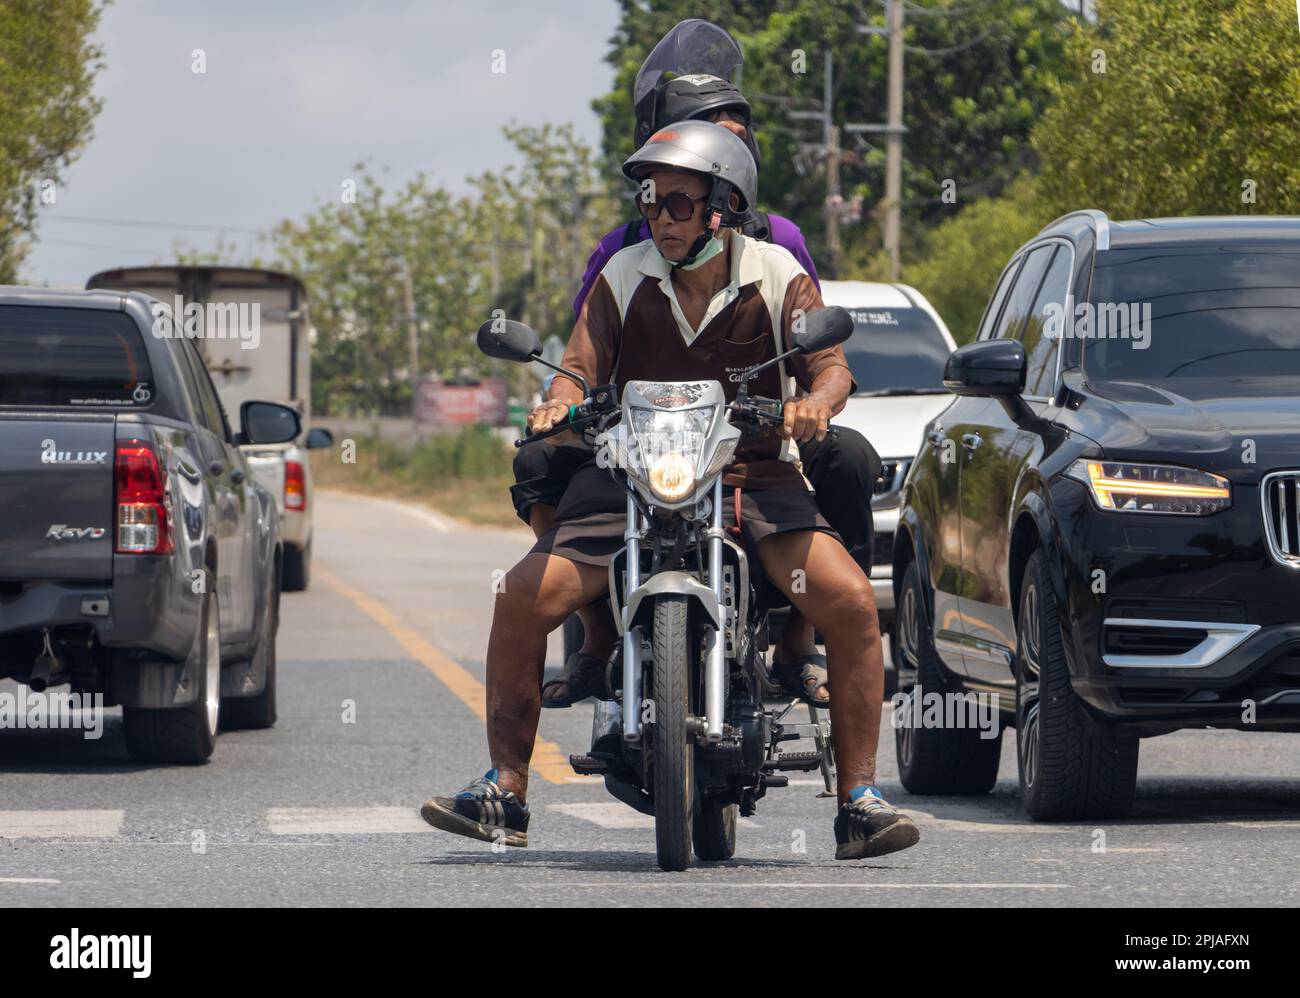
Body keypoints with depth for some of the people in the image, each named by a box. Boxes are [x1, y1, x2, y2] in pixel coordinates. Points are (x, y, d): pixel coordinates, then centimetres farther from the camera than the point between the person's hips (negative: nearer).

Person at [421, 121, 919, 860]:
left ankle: (860, 799, -15)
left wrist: (815, 401, -31)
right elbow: (582, 364, 3)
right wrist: (560, 402, -22)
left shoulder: (777, 275, 2)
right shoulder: (625, 277, 8)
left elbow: (831, 366, -7)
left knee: (851, 602, -24)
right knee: (523, 598, -17)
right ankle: (505, 791, -4)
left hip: (755, 478, -2)